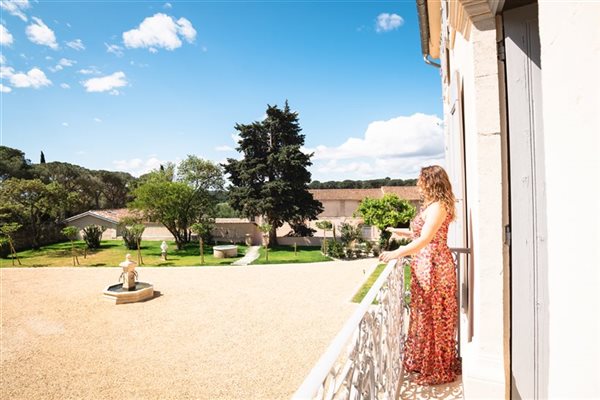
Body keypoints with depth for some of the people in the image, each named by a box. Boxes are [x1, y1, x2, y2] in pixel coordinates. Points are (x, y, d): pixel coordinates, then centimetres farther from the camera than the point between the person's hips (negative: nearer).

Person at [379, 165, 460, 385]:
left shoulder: (437, 206, -17)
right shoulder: (431, 205, 14)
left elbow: (425, 239, -25)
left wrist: (396, 254, -26)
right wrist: (401, 232, 25)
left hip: (433, 267, -10)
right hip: (425, 266, 10)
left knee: (433, 316, 3)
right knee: (425, 314, 17)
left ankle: (435, 369, 19)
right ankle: (423, 361, 32)